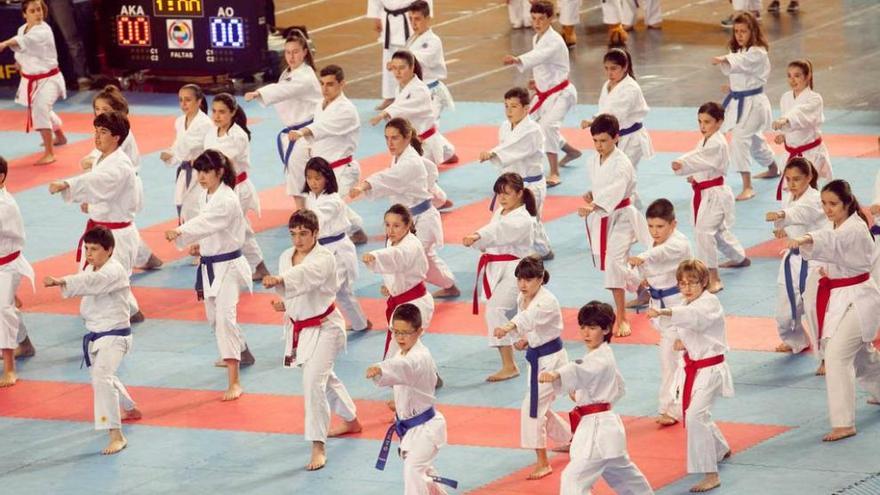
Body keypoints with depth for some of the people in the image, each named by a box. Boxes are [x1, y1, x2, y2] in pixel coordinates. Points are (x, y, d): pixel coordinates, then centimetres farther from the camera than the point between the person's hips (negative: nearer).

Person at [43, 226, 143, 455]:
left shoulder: (114, 271, -23)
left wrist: (60, 281, -55)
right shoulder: (92, 268, 6)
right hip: (96, 334, 10)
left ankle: (117, 436, -30)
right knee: (102, 377, 29)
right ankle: (131, 409, 57)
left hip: (114, 335, -10)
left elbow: (92, 281, -43)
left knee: (101, 377, -29)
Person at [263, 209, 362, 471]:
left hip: (324, 327, -8)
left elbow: (306, 274, -45)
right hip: (298, 328, 8)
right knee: (325, 377, 24)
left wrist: (280, 280, -62)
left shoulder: (324, 258, -22)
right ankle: (351, 421, 48)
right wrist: (286, 303, -8)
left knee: (313, 381, -20)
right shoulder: (286, 257, -1)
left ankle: (318, 448, -15)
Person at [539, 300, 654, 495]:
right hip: (604, 423, 11)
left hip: (597, 428, -11)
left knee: (573, 479, -17)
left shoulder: (600, 359, -18)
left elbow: (580, 372, -42)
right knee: (623, 473, 28)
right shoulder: (604, 355, 13)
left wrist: (556, 375, -61)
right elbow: (620, 389, 27)